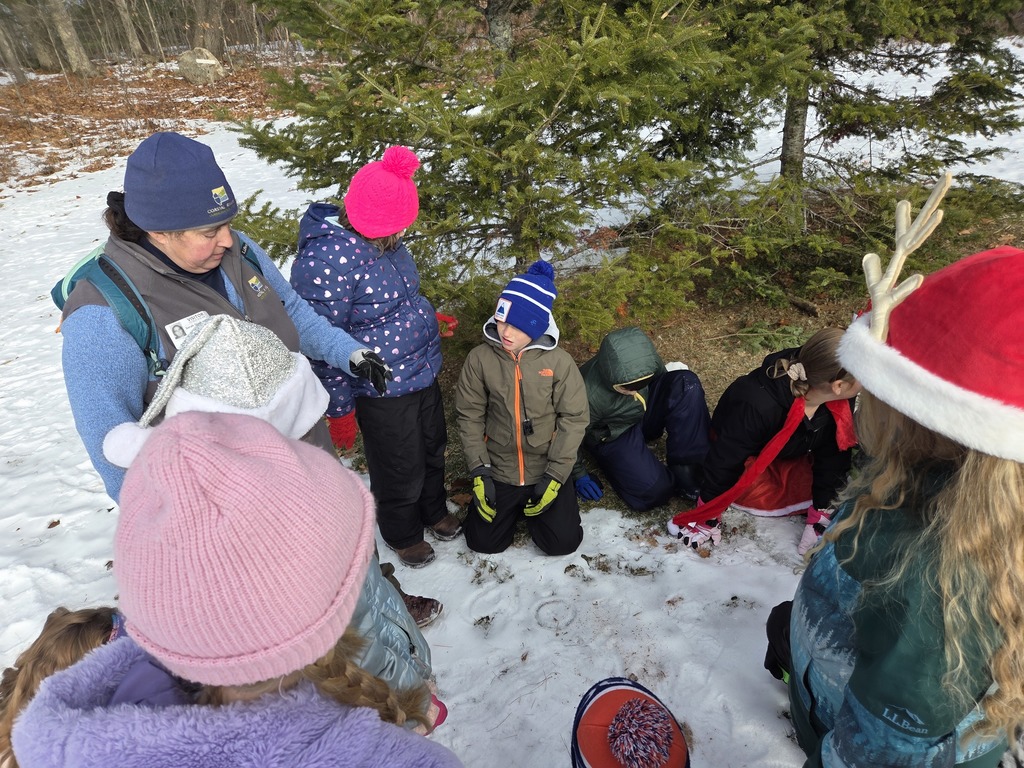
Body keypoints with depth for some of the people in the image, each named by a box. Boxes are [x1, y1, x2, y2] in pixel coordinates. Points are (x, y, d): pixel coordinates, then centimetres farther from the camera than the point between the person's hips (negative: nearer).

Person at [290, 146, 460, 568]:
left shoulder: (384, 239, -3)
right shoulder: (327, 257, -29)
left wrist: (425, 318, 9)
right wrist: (340, 409, -16)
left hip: (422, 372, 8)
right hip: (383, 391, -8)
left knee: (432, 449, 27)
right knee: (401, 471, 15)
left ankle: (434, 510, 55)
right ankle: (404, 534, 45)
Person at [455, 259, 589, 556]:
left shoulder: (558, 361, -16)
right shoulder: (479, 358, -13)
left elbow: (574, 418, -11)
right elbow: (470, 416, -5)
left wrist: (555, 476, -12)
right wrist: (479, 471, -9)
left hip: (546, 470, -1)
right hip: (498, 471, 1)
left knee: (563, 542, -1)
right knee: (484, 542, 3)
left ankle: (532, 503, 29)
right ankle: (511, 505, 33)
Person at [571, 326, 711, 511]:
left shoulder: (646, 361, -23)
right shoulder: (590, 396, -36)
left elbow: (661, 381, 2)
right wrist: (579, 474, -6)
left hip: (646, 412, 5)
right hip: (615, 435, -5)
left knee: (687, 383, -23)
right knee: (654, 490, -30)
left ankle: (687, 470, -18)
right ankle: (674, 482, 7)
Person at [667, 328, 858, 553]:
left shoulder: (839, 400, -27)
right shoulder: (758, 407, -45)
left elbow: (832, 453, -13)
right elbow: (725, 461, -34)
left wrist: (822, 511, -13)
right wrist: (707, 516, -24)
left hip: (790, 453, 5)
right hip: (747, 454, -5)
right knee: (763, 495, -19)